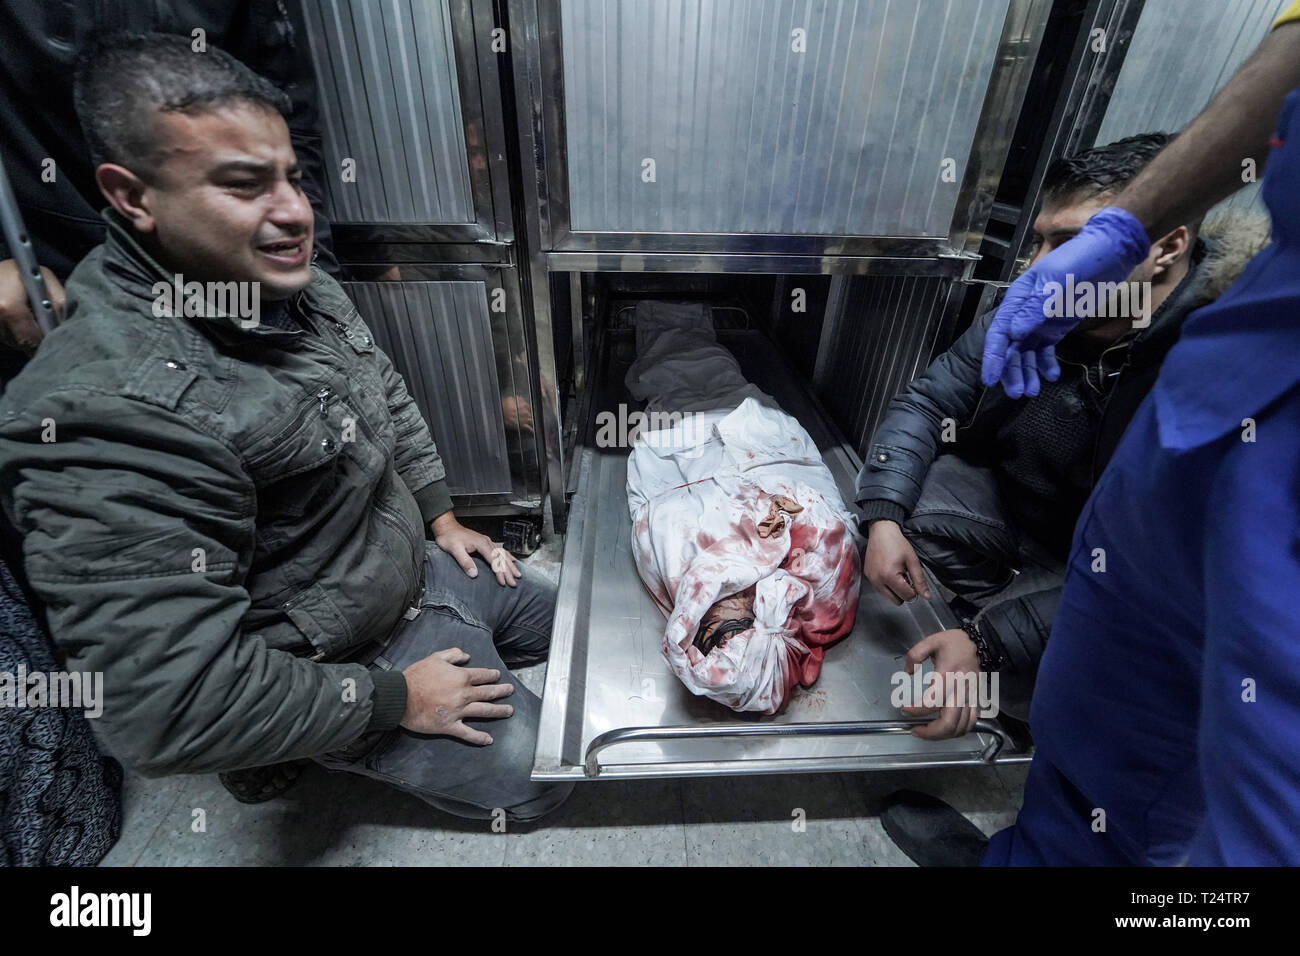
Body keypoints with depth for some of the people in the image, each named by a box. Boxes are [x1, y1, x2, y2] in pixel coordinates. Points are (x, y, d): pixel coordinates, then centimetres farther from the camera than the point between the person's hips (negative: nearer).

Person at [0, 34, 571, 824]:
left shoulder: (303, 291, -5)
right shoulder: (109, 412, -32)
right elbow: (167, 709, -31)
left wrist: (444, 519, 8)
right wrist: (393, 696, -22)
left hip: (423, 568, 8)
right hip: (347, 663, -7)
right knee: (536, 780, -2)